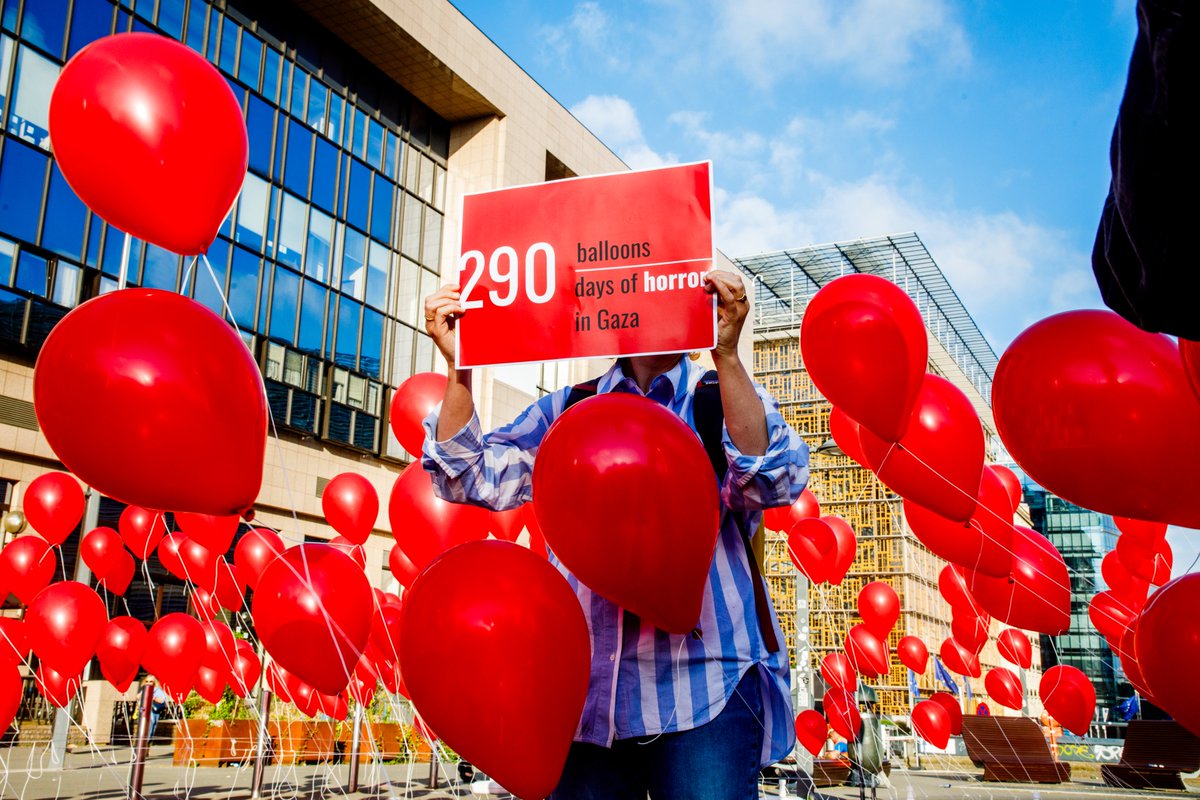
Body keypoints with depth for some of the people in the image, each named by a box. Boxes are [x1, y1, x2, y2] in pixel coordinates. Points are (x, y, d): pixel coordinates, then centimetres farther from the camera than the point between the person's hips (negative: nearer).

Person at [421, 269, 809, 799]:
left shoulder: (729, 400, 7)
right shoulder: (566, 410, 13)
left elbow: (774, 480, -14)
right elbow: (471, 478, 4)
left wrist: (726, 355, -25)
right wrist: (458, 366, -9)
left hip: (706, 693, -2)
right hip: (586, 695, 2)